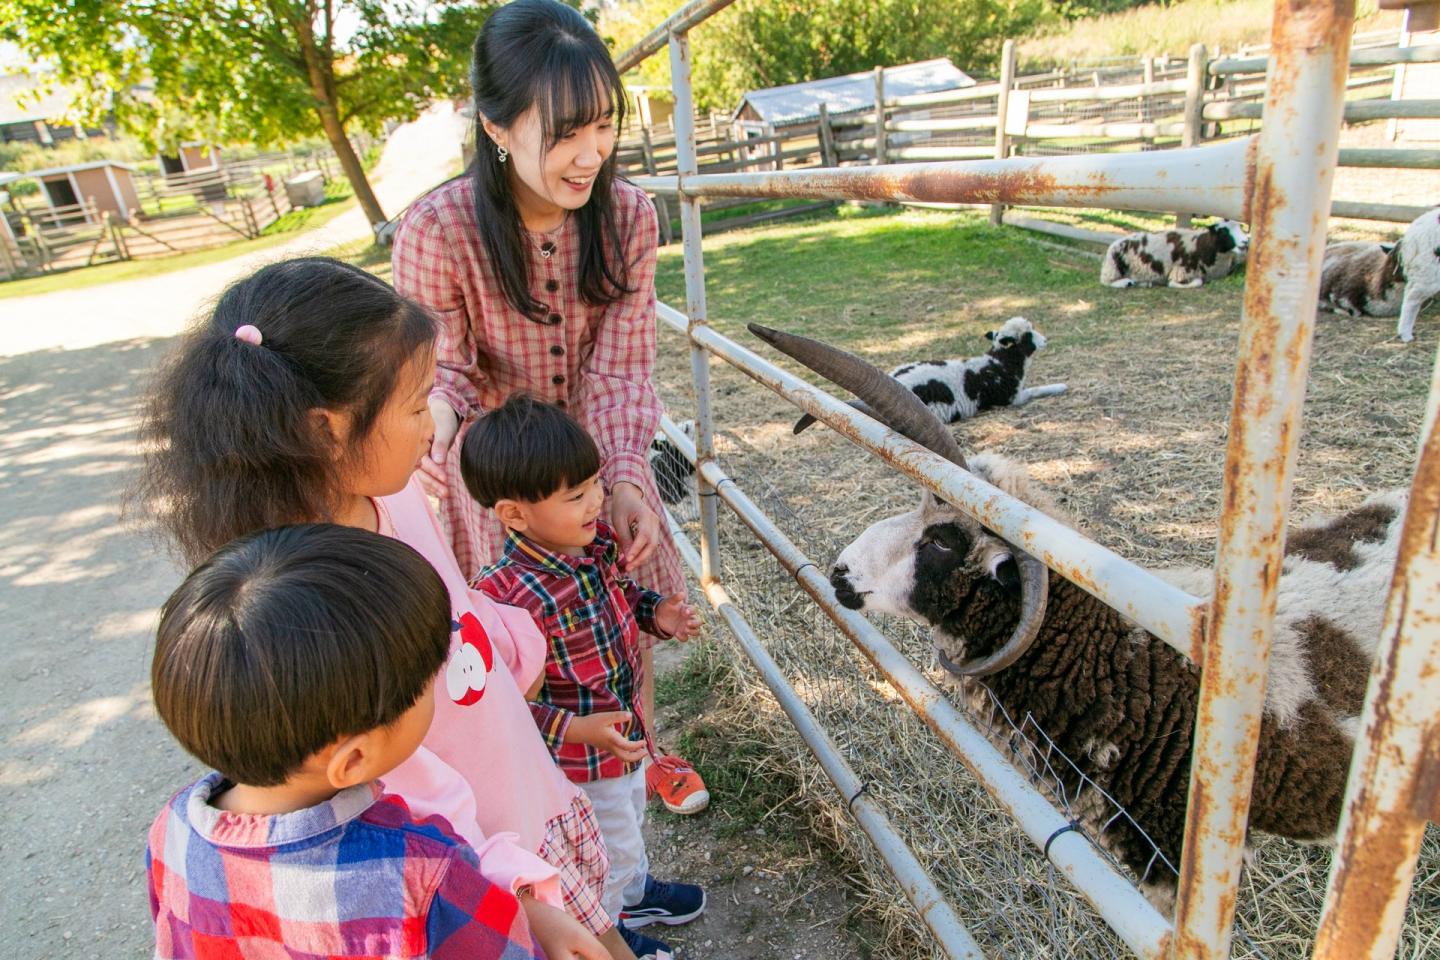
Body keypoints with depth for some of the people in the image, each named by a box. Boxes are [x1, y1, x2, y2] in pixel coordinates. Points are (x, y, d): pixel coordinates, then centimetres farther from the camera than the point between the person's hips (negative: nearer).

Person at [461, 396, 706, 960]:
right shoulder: (507, 597, -38)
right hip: (579, 761, -7)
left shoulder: (593, 539, -14)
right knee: (611, 847, 19)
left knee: (629, 816, 33)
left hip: (626, 729, 8)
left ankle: (632, 893, 63)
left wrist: (655, 613, -10)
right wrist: (576, 730, -34)